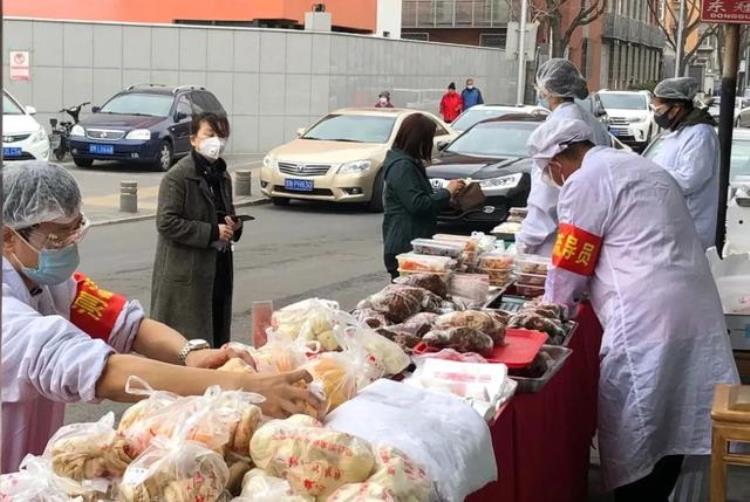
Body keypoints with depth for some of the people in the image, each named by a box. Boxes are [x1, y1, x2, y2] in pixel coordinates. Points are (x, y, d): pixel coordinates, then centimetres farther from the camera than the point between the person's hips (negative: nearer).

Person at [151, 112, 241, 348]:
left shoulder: (222, 176, 15)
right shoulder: (177, 177, -10)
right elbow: (166, 223, -18)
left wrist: (234, 226, 4)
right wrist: (212, 233, -18)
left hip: (218, 269, 8)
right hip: (184, 273, -8)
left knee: (217, 333, 9)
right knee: (185, 338, -5)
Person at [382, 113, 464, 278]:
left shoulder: (409, 163, 16)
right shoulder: (402, 166, -16)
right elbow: (417, 204, -21)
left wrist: (447, 195, 15)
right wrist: (446, 192, -11)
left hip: (413, 244, 10)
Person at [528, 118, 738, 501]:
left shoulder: (585, 182, -5)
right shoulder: (637, 166, 23)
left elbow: (569, 266, -2)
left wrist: (551, 309, 17)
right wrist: (573, 297, 33)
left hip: (647, 319, -9)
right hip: (693, 308, 9)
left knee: (632, 434, 1)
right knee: (668, 426, 15)